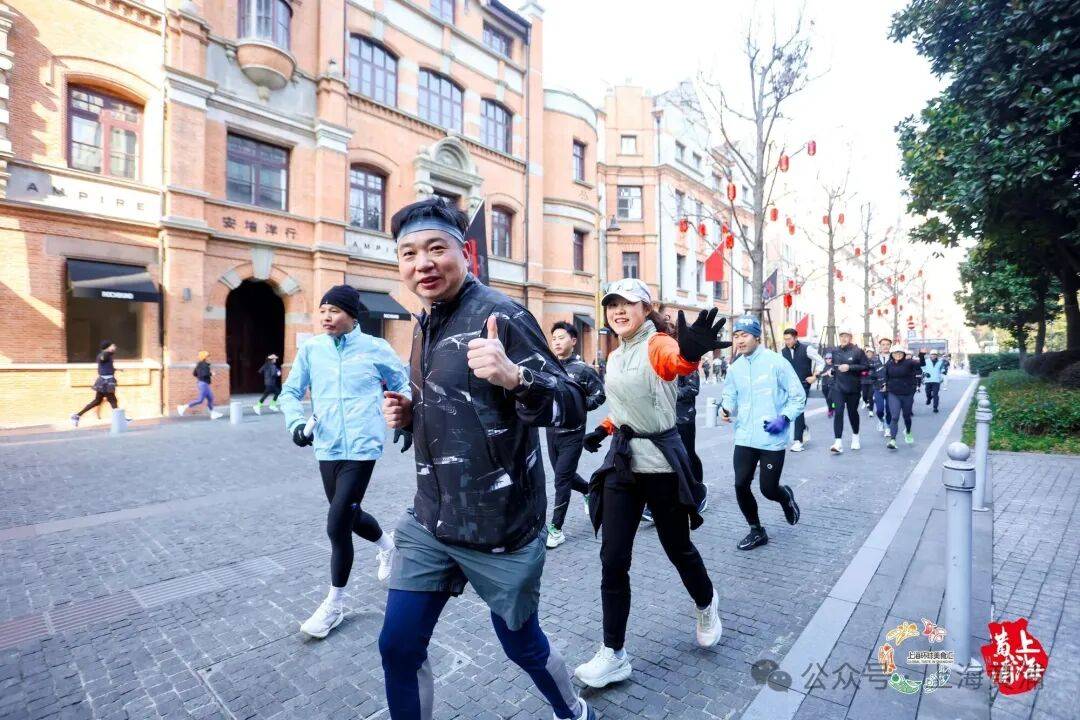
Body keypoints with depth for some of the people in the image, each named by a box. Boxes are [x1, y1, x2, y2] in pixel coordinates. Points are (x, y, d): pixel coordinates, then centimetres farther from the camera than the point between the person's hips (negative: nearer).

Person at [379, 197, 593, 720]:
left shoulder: (499, 315, -17)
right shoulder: (426, 326, 8)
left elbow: (572, 409, -22)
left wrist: (514, 376, -41)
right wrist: (410, 414, 0)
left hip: (500, 528, -6)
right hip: (429, 522, 7)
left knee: (521, 643, 16)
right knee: (398, 647, 13)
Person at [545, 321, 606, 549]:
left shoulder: (582, 369, -9)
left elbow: (600, 395, -3)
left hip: (572, 433, -5)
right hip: (551, 430, 5)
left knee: (562, 480, -3)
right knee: (564, 476, 18)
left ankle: (556, 529, 9)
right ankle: (589, 491, 48)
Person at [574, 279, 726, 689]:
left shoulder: (658, 345, -13)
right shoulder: (614, 357, 9)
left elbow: (677, 361, -39)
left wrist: (691, 352, -62)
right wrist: (604, 429, 8)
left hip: (661, 464, -5)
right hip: (621, 463, 6)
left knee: (678, 549, 15)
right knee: (612, 560, 3)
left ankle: (706, 606, 48)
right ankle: (614, 655, 18)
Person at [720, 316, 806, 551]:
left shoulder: (776, 362, -10)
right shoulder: (735, 368, 4)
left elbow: (799, 396, -6)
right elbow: (730, 396, 14)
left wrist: (784, 418, -19)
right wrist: (726, 408, -9)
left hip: (772, 439, -4)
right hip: (744, 438, 4)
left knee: (768, 489, 2)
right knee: (741, 486, 1)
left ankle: (786, 496, 41)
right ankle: (756, 531, 24)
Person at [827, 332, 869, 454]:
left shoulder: (858, 351, -3)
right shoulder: (834, 351, 6)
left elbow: (864, 366, -7)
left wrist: (849, 367, -18)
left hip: (853, 387, -1)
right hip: (838, 387, 1)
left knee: (852, 412, 13)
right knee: (838, 413, -10)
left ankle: (855, 437, 38)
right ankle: (838, 443, -13)